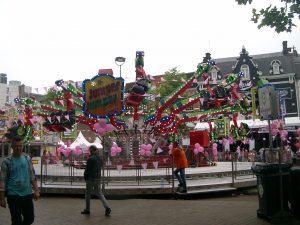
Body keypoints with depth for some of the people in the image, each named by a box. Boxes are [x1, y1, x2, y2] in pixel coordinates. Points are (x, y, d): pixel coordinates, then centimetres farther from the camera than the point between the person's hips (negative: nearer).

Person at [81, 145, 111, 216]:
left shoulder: (90, 159, -15)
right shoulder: (99, 158, 8)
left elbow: (87, 169, -15)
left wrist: (85, 178, -1)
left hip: (91, 178, -7)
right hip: (98, 178, 7)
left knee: (88, 194, 9)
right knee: (99, 193, 8)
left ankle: (87, 210, 18)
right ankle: (107, 207, -6)